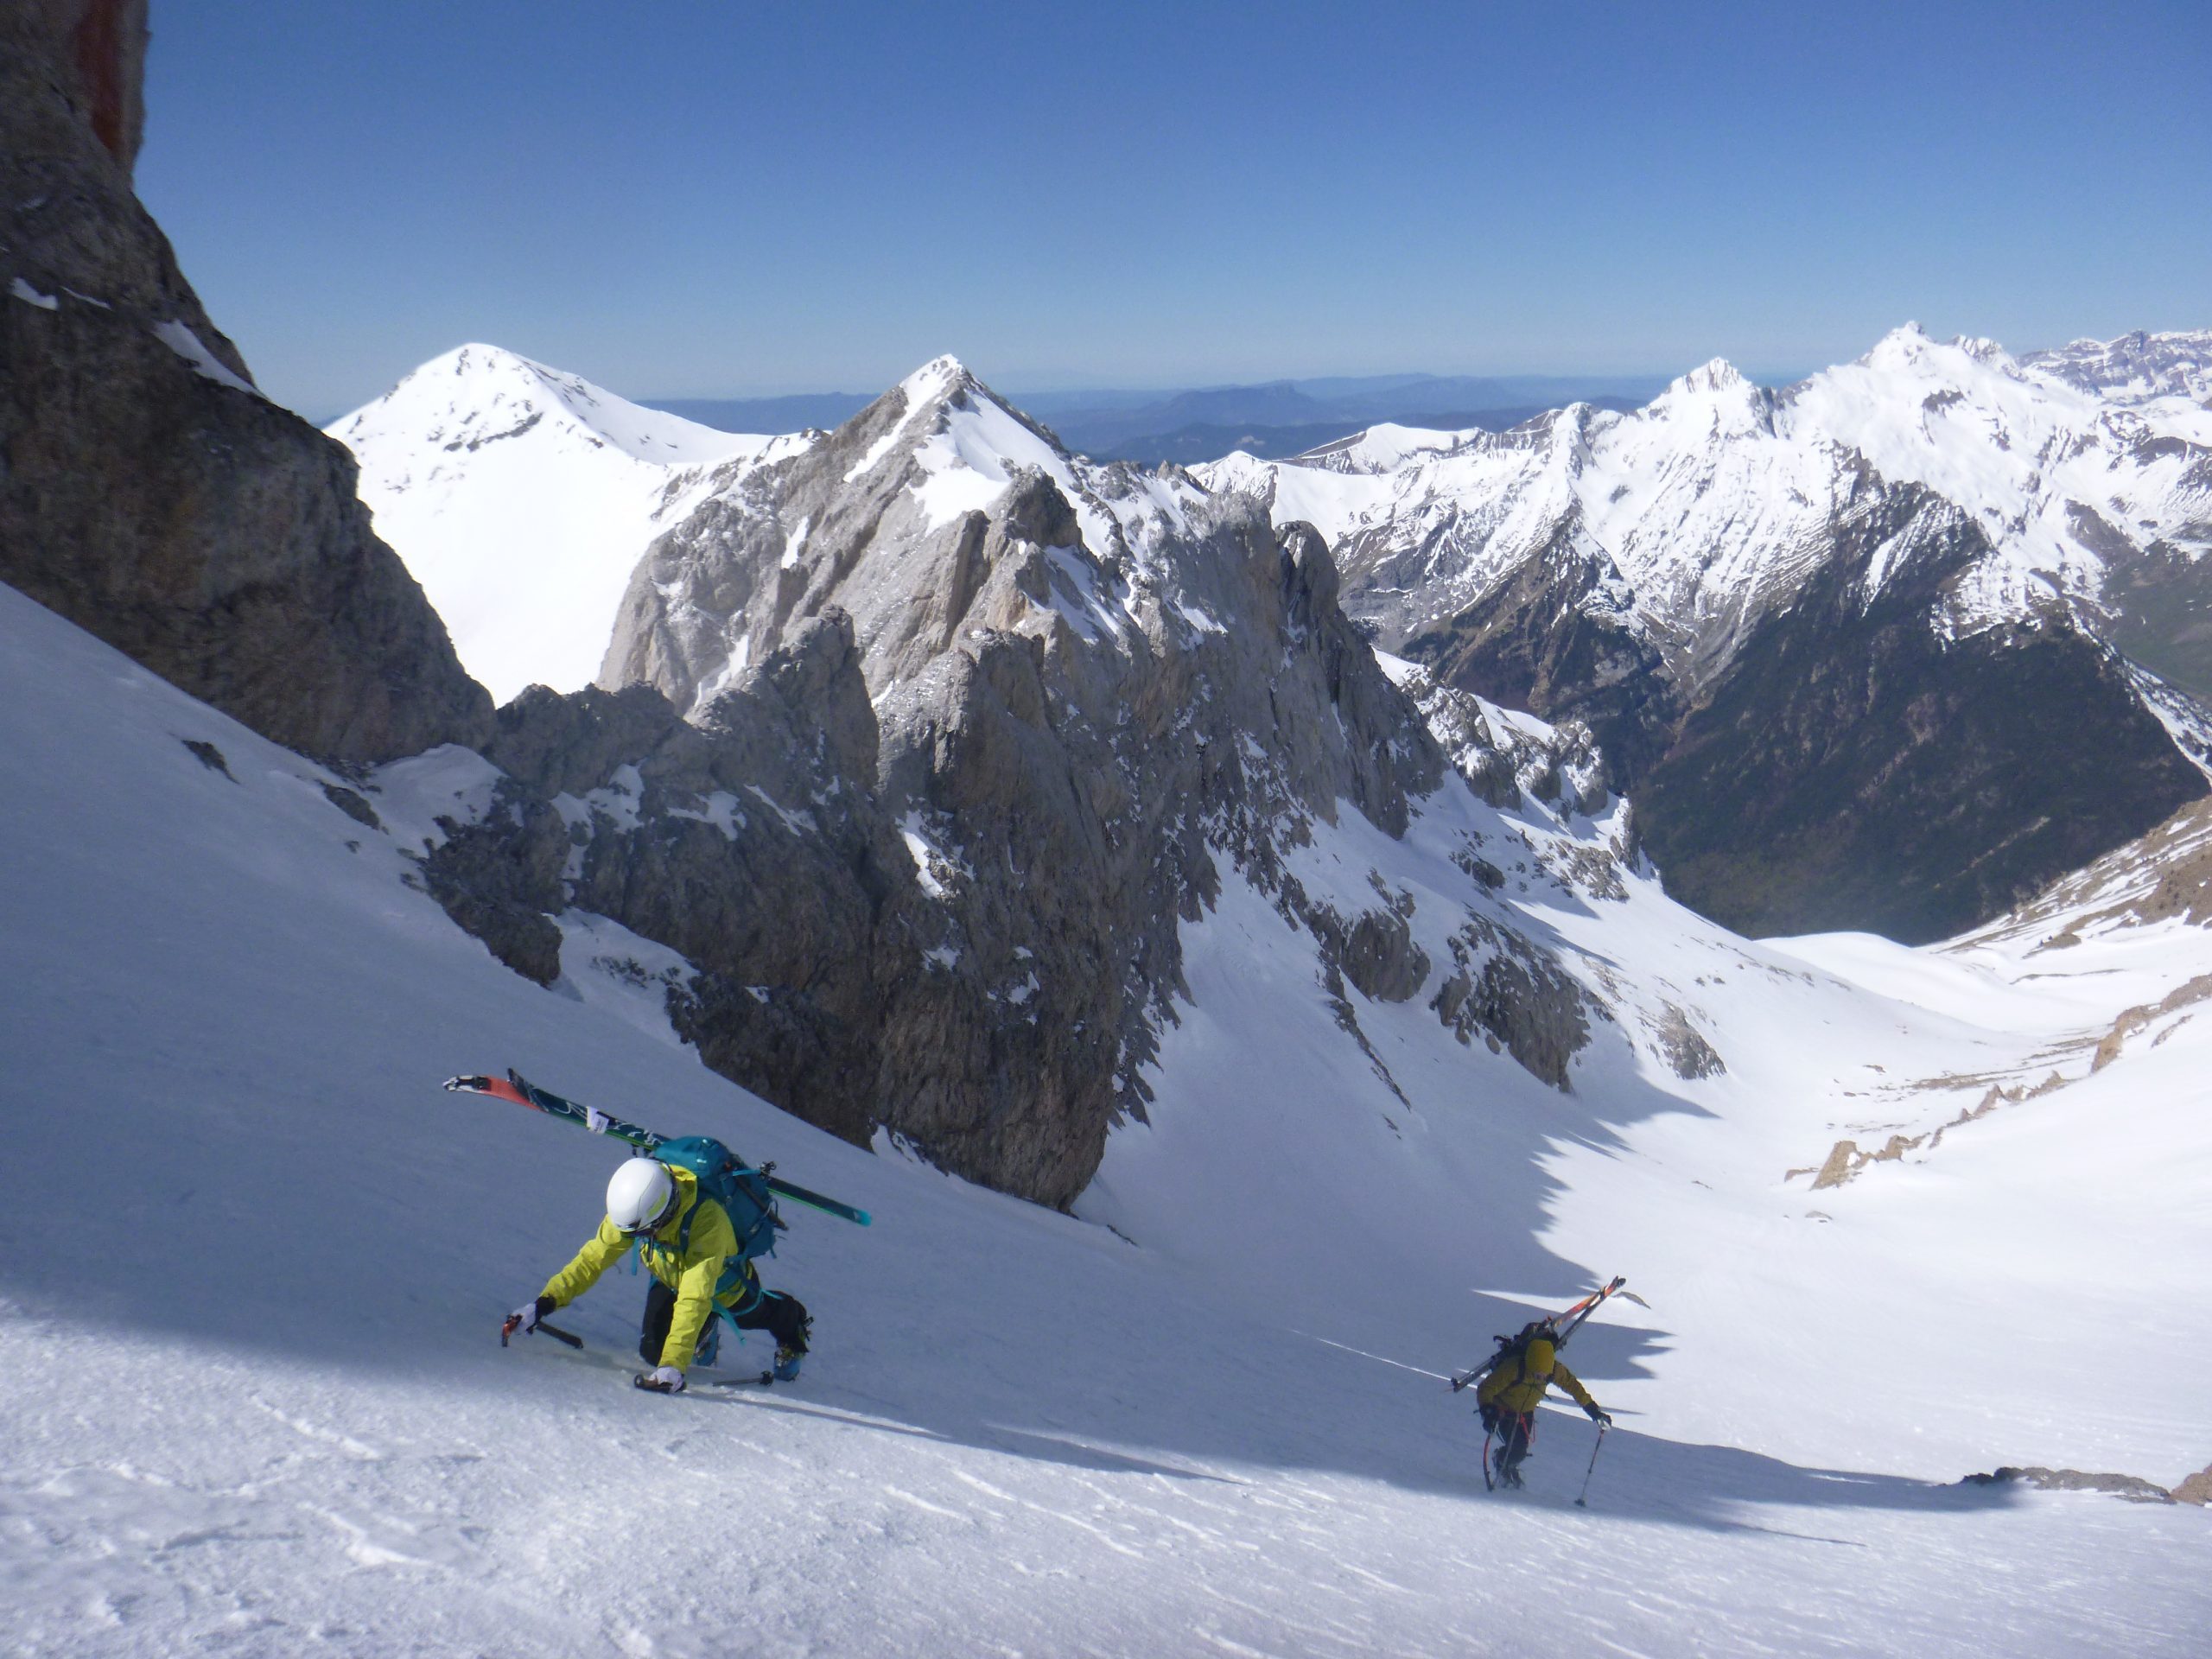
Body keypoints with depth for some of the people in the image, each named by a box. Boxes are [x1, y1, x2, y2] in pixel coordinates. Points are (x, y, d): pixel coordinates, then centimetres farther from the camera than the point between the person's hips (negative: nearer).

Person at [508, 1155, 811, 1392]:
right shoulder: (632, 1211, -32)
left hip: (724, 1286, -4)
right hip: (671, 1281, 4)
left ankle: (791, 1319, 58)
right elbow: (593, 1258, -23)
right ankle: (703, 1333, 30)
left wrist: (673, 1364, -58)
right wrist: (545, 1302, -34)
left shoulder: (708, 1220, -48)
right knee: (652, 1352, -4)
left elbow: (695, 1297, -52)